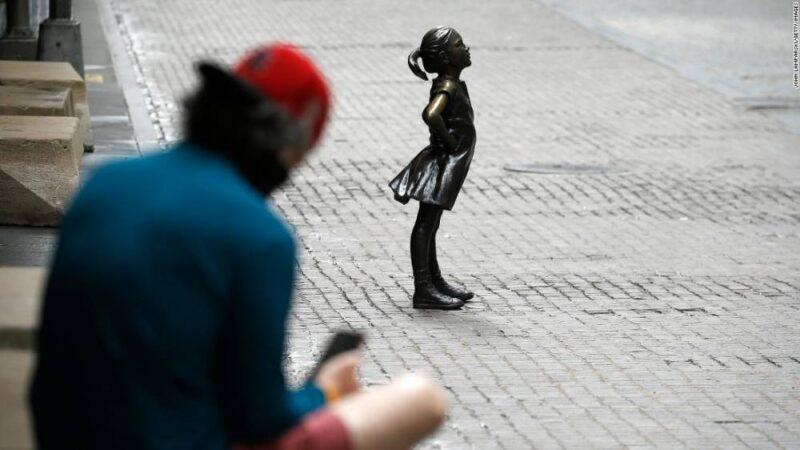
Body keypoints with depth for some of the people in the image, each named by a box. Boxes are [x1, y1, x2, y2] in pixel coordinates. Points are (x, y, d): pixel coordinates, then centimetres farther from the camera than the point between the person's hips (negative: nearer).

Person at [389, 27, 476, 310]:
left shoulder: (455, 84, 11)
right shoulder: (447, 87, -19)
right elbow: (431, 114, -38)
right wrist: (448, 140, -24)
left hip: (449, 166, 10)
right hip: (442, 164, -10)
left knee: (430, 224, 19)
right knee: (426, 224, -7)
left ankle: (434, 282, 30)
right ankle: (423, 290, -6)